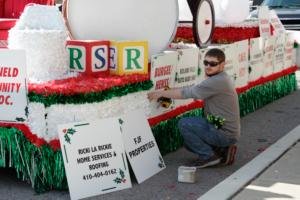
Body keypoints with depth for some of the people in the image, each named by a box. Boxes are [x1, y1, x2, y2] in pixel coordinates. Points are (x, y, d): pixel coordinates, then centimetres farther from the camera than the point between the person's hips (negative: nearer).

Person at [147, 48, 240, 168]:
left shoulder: (218, 82, -21)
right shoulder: (220, 79, 13)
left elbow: (187, 93, -20)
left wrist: (160, 93, -14)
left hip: (225, 134, -10)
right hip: (227, 132, 10)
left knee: (184, 124, -12)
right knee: (188, 142, 19)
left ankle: (208, 156, -6)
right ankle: (223, 150, 12)